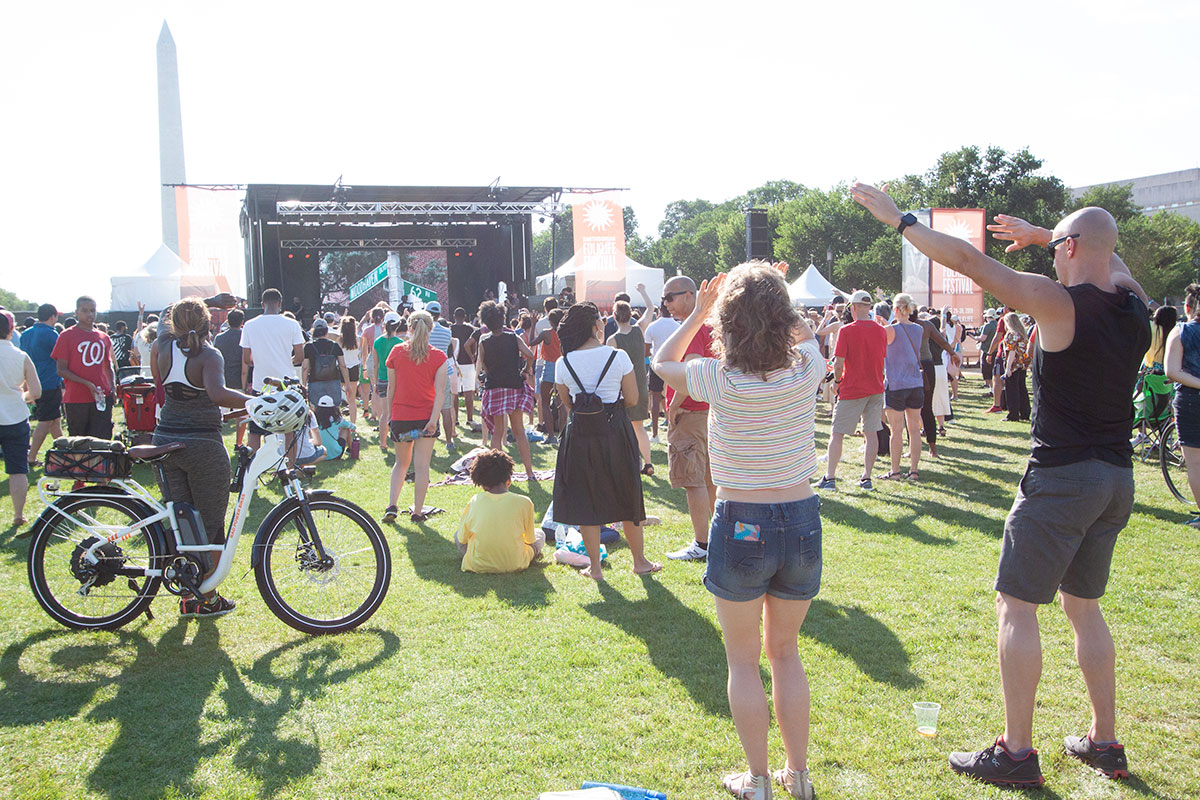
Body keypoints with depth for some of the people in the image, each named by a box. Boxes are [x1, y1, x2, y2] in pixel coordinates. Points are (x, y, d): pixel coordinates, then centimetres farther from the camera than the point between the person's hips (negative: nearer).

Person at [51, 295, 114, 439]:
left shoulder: (104, 338, 13)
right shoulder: (66, 336, 0)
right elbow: (62, 370, -4)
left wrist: (112, 388, 5)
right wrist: (87, 384, -15)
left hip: (102, 398, 3)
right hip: (76, 399, -3)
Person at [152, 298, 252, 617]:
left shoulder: (165, 346, 3)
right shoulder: (209, 355, -13)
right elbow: (218, 393, -32)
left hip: (165, 443, 6)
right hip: (203, 446, -5)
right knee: (210, 524, 7)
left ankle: (187, 596, 17)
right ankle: (209, 599, 14)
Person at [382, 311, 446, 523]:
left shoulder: (396, 352, -1)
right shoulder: (438, 356, -4)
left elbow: (391, 388, 2)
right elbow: (440, 391, -11)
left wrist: (390, 414, 10)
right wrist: (434, 419, -14)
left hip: (400, 416, 2)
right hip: (426, 417, -2)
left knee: (401, 462, 18)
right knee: (422, 466, 4)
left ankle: (391, 506, 8)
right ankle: (417, 512, 7)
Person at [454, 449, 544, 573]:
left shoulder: (475, 501, -7)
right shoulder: (524, 503, -12)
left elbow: (462, 539, 4)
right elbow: (530, 539, 2)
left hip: (478, 566, 1)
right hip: (514, 565, -1)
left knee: (458, 535, 29)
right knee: (540, 534, 24)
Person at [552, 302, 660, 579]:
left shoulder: (563, 363, -3)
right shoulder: (618, 357, -8)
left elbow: (567, 403, 8)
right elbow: (632, 399, -3)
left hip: (579, 432, 1)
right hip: (616, 431, -1)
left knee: (585, 498, 9)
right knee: (626, 494, 13)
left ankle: (594, 566, 14)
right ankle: (640, 561, 25)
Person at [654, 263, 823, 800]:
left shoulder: (720, 378, -15)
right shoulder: (806, 369, -7)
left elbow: (662, 362, 7)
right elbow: (805, 334, 19)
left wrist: (699, 311, 10)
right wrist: (774, 296, 13)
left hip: (740, 525, -3)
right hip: (802, 519, 4)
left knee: (744, 660, 14)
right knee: (786, 653, 21)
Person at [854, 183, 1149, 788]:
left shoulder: (1058, 302, -15)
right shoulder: (1134, 303, 4)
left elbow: (966, 259, -14)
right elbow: (1107, 254, 28)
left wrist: (898, 218, -5)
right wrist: (1039, 233, 31)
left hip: (1061, 477, -8)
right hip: (1117, 478, 8)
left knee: (1017, 607, 1)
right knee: (1083, 605, 19)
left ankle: (1017, 753, 5)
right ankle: (1104, 743, 26)